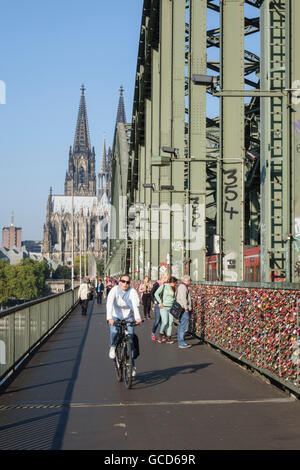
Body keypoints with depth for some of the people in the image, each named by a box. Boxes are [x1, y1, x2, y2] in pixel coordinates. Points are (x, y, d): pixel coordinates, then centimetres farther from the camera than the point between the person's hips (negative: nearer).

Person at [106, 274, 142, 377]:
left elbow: (135, 304, -28)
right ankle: (113, 346, 3)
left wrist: (137, 317, -46)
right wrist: (109, 317, -43)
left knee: (130, 337, -13)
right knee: (114, 331, -30)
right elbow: (109, 303, -27)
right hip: (115, 316, -1)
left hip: (128, 317, 1)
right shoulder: (114, 290, -14)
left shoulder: (132, 291, -13)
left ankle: (132, 363, -1)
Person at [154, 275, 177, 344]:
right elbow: (156, 294, -7)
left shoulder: (174, 288, 10)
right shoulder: (164, 286, -4)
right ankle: (160, 335, 10)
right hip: (164, 307, -5)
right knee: (165, 322, -13)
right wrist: (160, 302, -11)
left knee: (170, 322, 0)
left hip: (171, 308, 5)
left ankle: (168, 338, 6)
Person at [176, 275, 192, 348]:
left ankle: (180, 342, 20)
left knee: (181, 325, 14)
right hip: (184, 309, -11)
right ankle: (182, 343, -12)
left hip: (183, 309, 11)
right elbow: (183, 298, -21)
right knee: (184, 326, -11)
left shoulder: (181, 286, 19)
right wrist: (186, 308, -21)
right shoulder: (183, 287, -13)